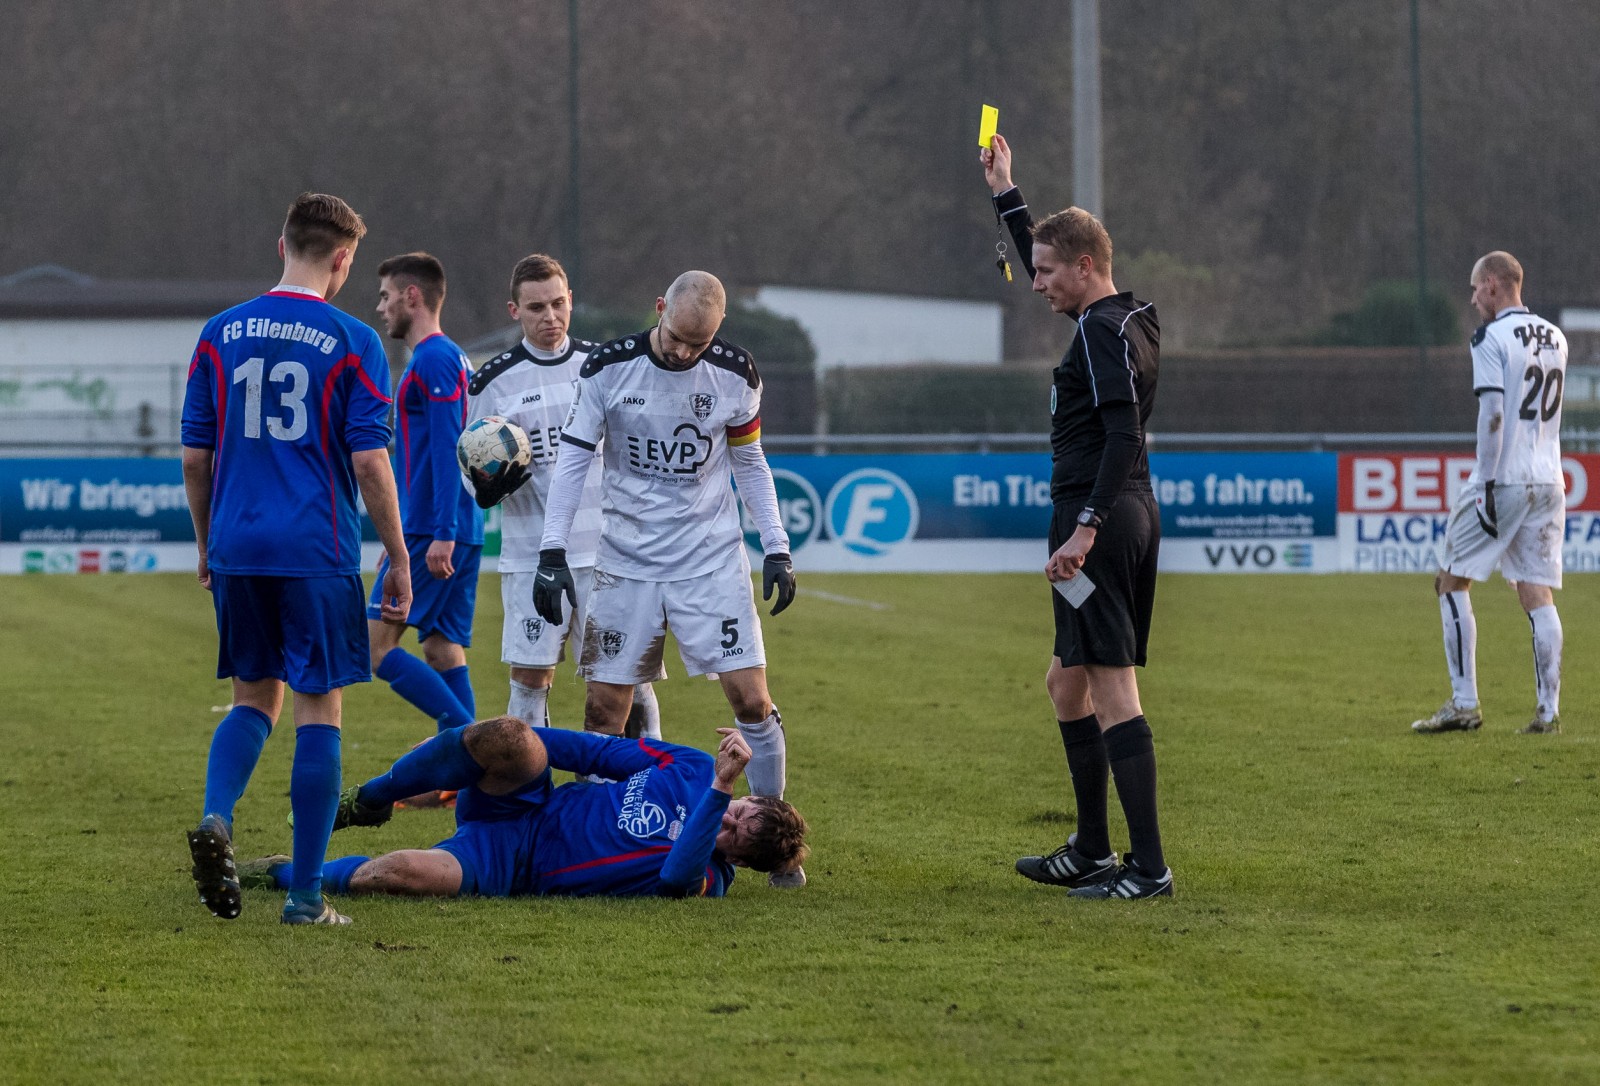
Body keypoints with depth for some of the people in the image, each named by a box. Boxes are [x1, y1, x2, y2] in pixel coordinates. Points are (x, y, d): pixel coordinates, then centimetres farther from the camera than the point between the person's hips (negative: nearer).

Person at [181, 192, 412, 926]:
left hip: (236, 552, 4)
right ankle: (306, 893, 2)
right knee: (318, 709, 3)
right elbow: (369, 461, -8)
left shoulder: (219, 335, 6)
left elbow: (195, 457, 8)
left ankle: (216, 816, -11)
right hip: (318, 553, -4)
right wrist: (399, 562, -1)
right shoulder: (351, 343, -5)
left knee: (255, 698, 17)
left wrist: (206, 544, 21)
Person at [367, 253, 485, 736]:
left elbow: (446, 450, -19)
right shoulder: (449, 358, 20)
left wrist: (442, 534, -24)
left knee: (375, 645, -9)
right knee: (442, 651, 7)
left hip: (432, 533, -10)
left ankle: (464, 733, -15)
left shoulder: (433, 359, -11)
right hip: (454, 534, 10)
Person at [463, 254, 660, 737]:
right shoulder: (493, 381, 2)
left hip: (608, 552, 1)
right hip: (531, 559, -1)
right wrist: (491, 481, -18)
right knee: (530, 680, -3)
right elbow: (477, 487, 5)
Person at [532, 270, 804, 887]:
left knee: (751, 698, -7)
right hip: (626, 563, 0)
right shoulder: (609, 368, -8)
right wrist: (553, 553, -10)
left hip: (712, 559, 0)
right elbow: (573, 459, -3)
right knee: (603, 709, -2)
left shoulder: (735, 374, -3)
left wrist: (776, 548, 4)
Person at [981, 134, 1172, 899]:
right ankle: (1091, 851, 24)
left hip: (1098, 520, -11)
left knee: (1111, 688, -11)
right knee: (1067, 683, 19)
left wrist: (1085, 528, -28)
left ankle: (1148, 866, -13)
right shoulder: (1124, 321, 16)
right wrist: (1006, 196, 39)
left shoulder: (1103, 331, -14)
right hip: (1129, 519, 11)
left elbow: (1123, 434, -23)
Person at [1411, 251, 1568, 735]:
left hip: (1503, 479, -6)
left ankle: (1464, 705, 0)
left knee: (1452, 582, 5)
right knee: (1538, 595, 6)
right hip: (1549, 480, 6)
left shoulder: (1492, 337, -9)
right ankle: (1548, 710, -2)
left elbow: (1493, 414, -16)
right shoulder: (1554, 338, 14)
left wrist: (1486, 483, -16)